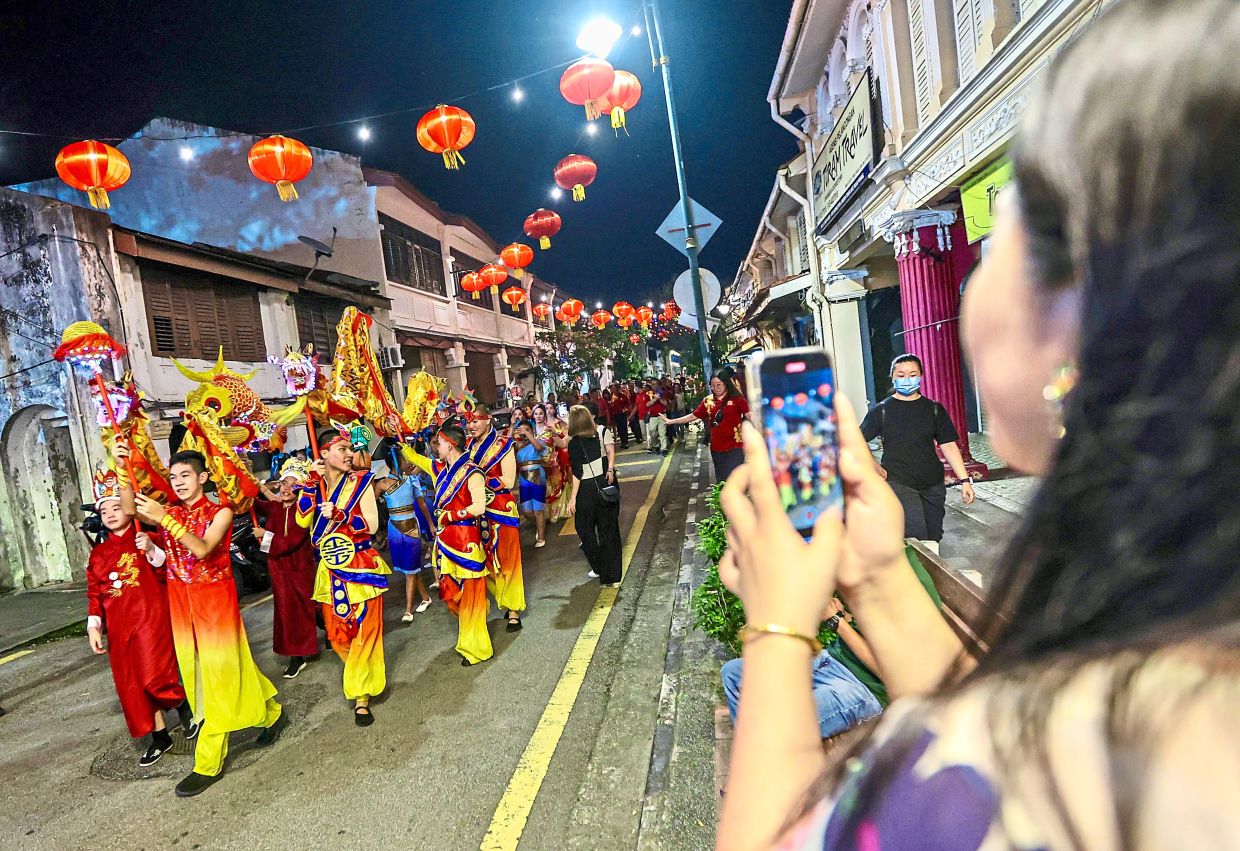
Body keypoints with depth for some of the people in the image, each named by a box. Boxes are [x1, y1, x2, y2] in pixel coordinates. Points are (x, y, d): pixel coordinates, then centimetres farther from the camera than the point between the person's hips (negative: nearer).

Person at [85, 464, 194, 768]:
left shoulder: (146, 539, -3)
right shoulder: (98, 553, 12)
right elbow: (94, 594, 14)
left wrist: (152, 552, -25)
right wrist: (94, 626, 4)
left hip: (151, 617, -6)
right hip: (118, 627, 6)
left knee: (154, 677, -17)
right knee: (131, 684, 10)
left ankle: (182, 704, 16)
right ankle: (159, 736, 25)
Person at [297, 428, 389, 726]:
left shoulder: (360, 481, -5)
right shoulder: (317, 484, 5)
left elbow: (371, 525, -10)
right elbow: (303, 521, -9)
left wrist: (339, 515, -24)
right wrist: (310, 483, -12)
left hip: (361, 567, -3)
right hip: (330, 569, 4)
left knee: (364, 631, -2)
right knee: (337, 632, 12)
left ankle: (361, 697, 9)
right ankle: (356, 673, 38)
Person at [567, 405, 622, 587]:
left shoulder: (573, 443, -9)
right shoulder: (603, 431, 1)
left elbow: (577, 473, -11)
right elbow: (611, 451, -14)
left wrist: (573, 497, -7)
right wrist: (610, 469, -16)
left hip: (587, 489, -3)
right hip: (607, 485, 3)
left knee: (585, 528, 17)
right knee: (609, 529, 8)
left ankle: (599, 567, 27)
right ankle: (612, 576, 12)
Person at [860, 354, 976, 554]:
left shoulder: (934, 409, 8)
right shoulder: (882, 410, 0)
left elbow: (949, 446, 7)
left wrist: (965, 480, 1)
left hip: (933, 485, 4)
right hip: (898, 482, -3)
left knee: (932, 541, 6)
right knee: (916, 538, -18)